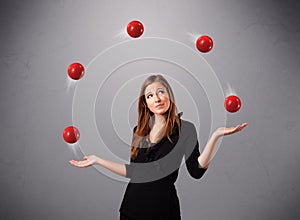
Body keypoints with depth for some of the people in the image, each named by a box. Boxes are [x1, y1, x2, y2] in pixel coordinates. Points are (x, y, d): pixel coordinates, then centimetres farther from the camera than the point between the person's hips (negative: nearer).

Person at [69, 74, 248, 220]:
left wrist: (215, 136, -23)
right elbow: (133, 171, 10)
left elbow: (196, 171, -14)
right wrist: (98, 160, 11)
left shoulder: (184, 128, -5)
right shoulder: (139, 131, 7)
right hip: (132, 205, 4)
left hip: (164, 205, -4)